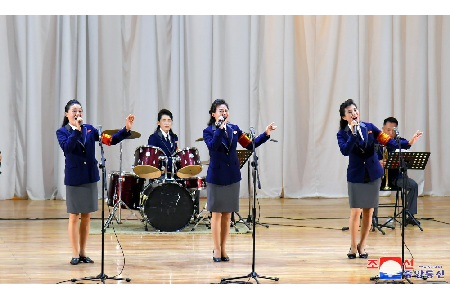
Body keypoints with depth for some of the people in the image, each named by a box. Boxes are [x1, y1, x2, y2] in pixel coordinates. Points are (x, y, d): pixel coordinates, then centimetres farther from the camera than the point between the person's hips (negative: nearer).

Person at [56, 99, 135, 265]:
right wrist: (76, 130, -29)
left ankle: (83, 252, 18)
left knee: (86, 216, 9)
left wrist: (126, 129, -13)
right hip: (73, 178, -4)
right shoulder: (62, 132, -4)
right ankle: (75, 254, 9)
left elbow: (110, 140, -1)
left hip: (90, 177, 4)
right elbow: (66, 147, -23)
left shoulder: (89, 129, 6)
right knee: (74, 217, 1)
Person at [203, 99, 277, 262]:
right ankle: (217, 249, 11)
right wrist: (220, 129, -28)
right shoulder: (208, 131, -6)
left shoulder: (234, 129, 6)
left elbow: (250, 145, 7)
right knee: (217, 214, 2)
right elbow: (212, 146, -24)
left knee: (227, 215, 9)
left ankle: (223, 248, 19)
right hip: (216, 176, -4)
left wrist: (266, 134, -1)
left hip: (232, 176, 4)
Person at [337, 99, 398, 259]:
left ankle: (362, 245, 19)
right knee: (355, 212, -5)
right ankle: (353, 246, 12)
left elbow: (387, 140, -2)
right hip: (355, 175, -2)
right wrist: (353, 134, -26)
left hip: (373, 174, 2)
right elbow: (345, 151, -21)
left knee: (368, 211, 6)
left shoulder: (369, 127, 2)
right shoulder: (343, 134, -3)